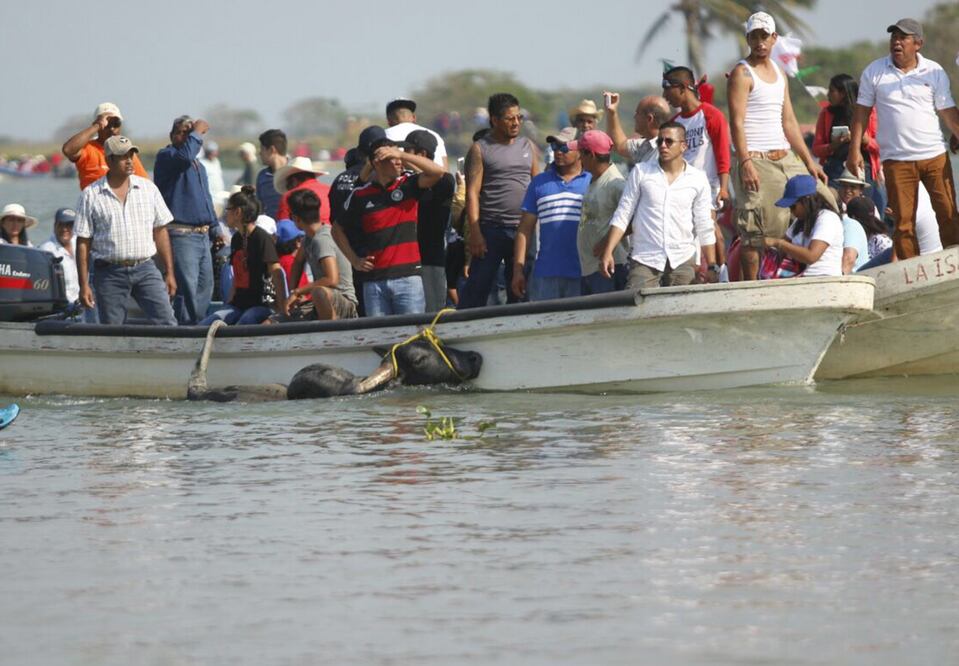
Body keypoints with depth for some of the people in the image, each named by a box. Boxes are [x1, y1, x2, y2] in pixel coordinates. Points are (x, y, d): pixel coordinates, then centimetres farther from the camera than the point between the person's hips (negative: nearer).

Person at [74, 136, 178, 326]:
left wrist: (169, 273, 8)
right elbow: (83, 243, 0)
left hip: (145, 269, 2)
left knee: (166, 322, -11)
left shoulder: (148, 189, 8)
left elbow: (160, 232, 12)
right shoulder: (91, 195, 1)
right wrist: (84, 285, -4)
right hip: (110, 273, -2)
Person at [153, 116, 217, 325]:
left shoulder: (198, 166, 24)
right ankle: (186, 328, -13)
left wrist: (214, 228, 24)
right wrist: (197, 133, -11)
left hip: (202, 235, 9)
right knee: (187, 288, -14)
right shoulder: (166, 156, -3)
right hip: (181, 235, -9)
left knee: (205, 287, 7)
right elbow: (185, 156, -26)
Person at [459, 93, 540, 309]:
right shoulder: (480, 149, 0)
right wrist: (474, 232, -13)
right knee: (478, 287, -6)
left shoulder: (528, 147, 14)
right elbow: (472, 192, -5)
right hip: (491, 229, -5)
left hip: (523, 230, 5)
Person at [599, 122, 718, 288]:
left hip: (683, 261, 1)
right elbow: (622, 215, 5)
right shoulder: (641, 172, 5)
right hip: (644, 260, -1)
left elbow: (705, 228, 8)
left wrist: (712, 266, 3)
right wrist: (607, 252, -4)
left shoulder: (698, 179, 6)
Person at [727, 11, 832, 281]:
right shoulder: (742, 74, -5)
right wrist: (745, 162, -24)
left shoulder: (779, 73, 18)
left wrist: (809, 162, 14)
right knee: (754, 230, -9)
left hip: (786, 158, 8)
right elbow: (737, 121, -14)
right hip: (757, 160, -8)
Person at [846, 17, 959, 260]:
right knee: (903, 221, -1)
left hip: (935, 156, 0)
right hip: (896, 159, 0)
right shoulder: (874, 72, 4)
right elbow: (862, 112, 6)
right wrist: (854, 150, -1)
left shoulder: (934, 72, 4)